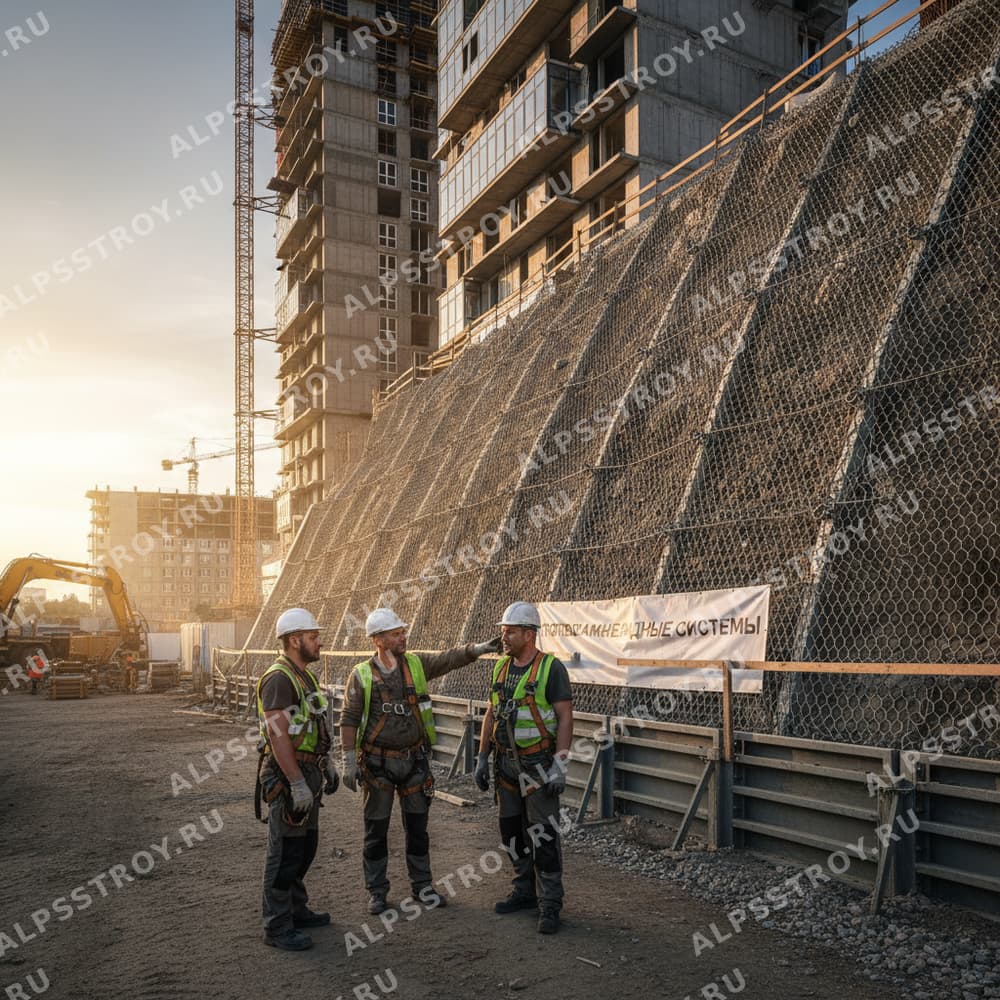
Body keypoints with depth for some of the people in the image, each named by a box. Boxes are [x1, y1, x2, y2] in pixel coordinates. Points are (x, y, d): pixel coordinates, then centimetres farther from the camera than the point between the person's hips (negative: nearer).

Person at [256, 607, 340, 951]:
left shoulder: (305, 676, 13)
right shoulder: (278, 678, -19)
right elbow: (278, 734, -24)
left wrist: (326, 765, 21)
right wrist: (298, 784, -26)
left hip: (307, 771, 10)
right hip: (287, 776, -10)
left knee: (305, 846, 19)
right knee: (285, 851, -1)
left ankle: (296, 909, 32)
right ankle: (277, 927, 9)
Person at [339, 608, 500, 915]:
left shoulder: (416, 664, 0)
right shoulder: (361, 675, -8)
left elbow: (450, 659, -10)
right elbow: (349, 719, -5)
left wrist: (479, 647, -28)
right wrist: (349, 761, -9)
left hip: (414, 760, 3)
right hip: (378, 763, -3)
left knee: (417, 826, 12)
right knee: (376, 829, 8)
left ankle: (422, 885, 25)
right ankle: (377, 891, 22)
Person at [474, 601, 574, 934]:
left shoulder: (551, 668, -12)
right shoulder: (501, 667, 7)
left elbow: (565, 718, -14)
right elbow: (491, 714, 13)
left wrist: (559, 765, -19)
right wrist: (482, 758, 10)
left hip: (538, 765, -7)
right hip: (505, 763, 7)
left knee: (543, 836, -3)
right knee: (512, 830, 14)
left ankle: (550, 904, 7)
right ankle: (524, 892, 29)